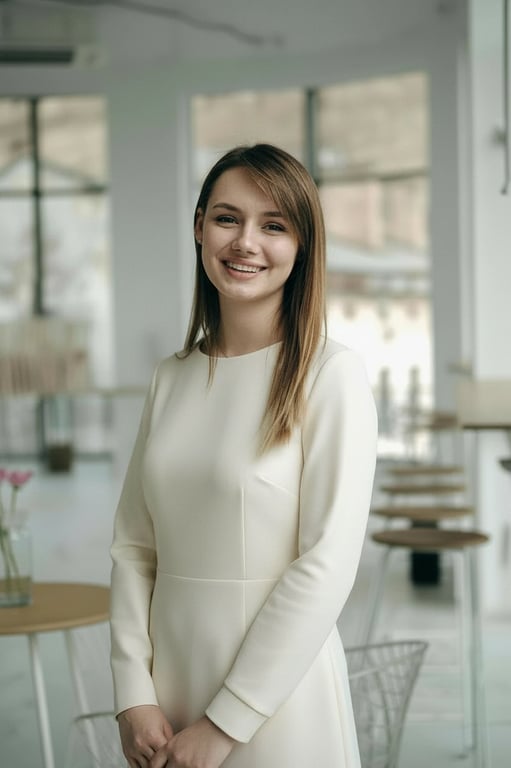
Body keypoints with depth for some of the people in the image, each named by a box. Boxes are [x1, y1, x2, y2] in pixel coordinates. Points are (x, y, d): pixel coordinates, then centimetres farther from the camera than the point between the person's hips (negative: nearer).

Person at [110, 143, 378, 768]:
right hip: (169, 685, 5)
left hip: (277, 692, -4)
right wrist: (133, 694, -6)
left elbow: (327, 565, -16)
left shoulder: (331, 375, -11)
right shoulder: (172, 377, 5)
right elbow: (134, 544, 5)